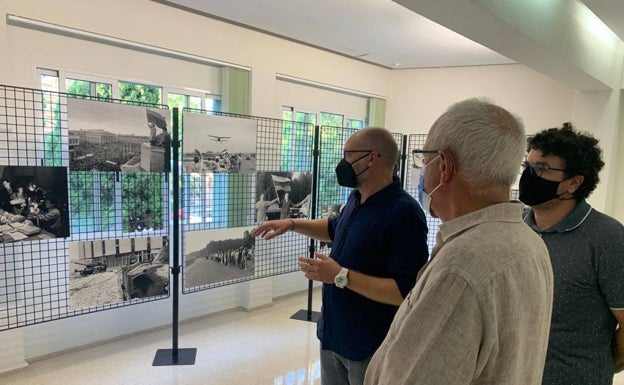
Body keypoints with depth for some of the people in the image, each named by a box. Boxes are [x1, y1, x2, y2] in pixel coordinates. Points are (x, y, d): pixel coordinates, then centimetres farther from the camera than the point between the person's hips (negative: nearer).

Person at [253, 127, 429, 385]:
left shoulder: (404, 214, -26)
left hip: (370, 347, -8)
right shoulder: (356, 199, 2)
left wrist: (341, 276, -29)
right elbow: (336, 228, 22)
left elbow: (407, 292, -29)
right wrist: (293, 224, 10)